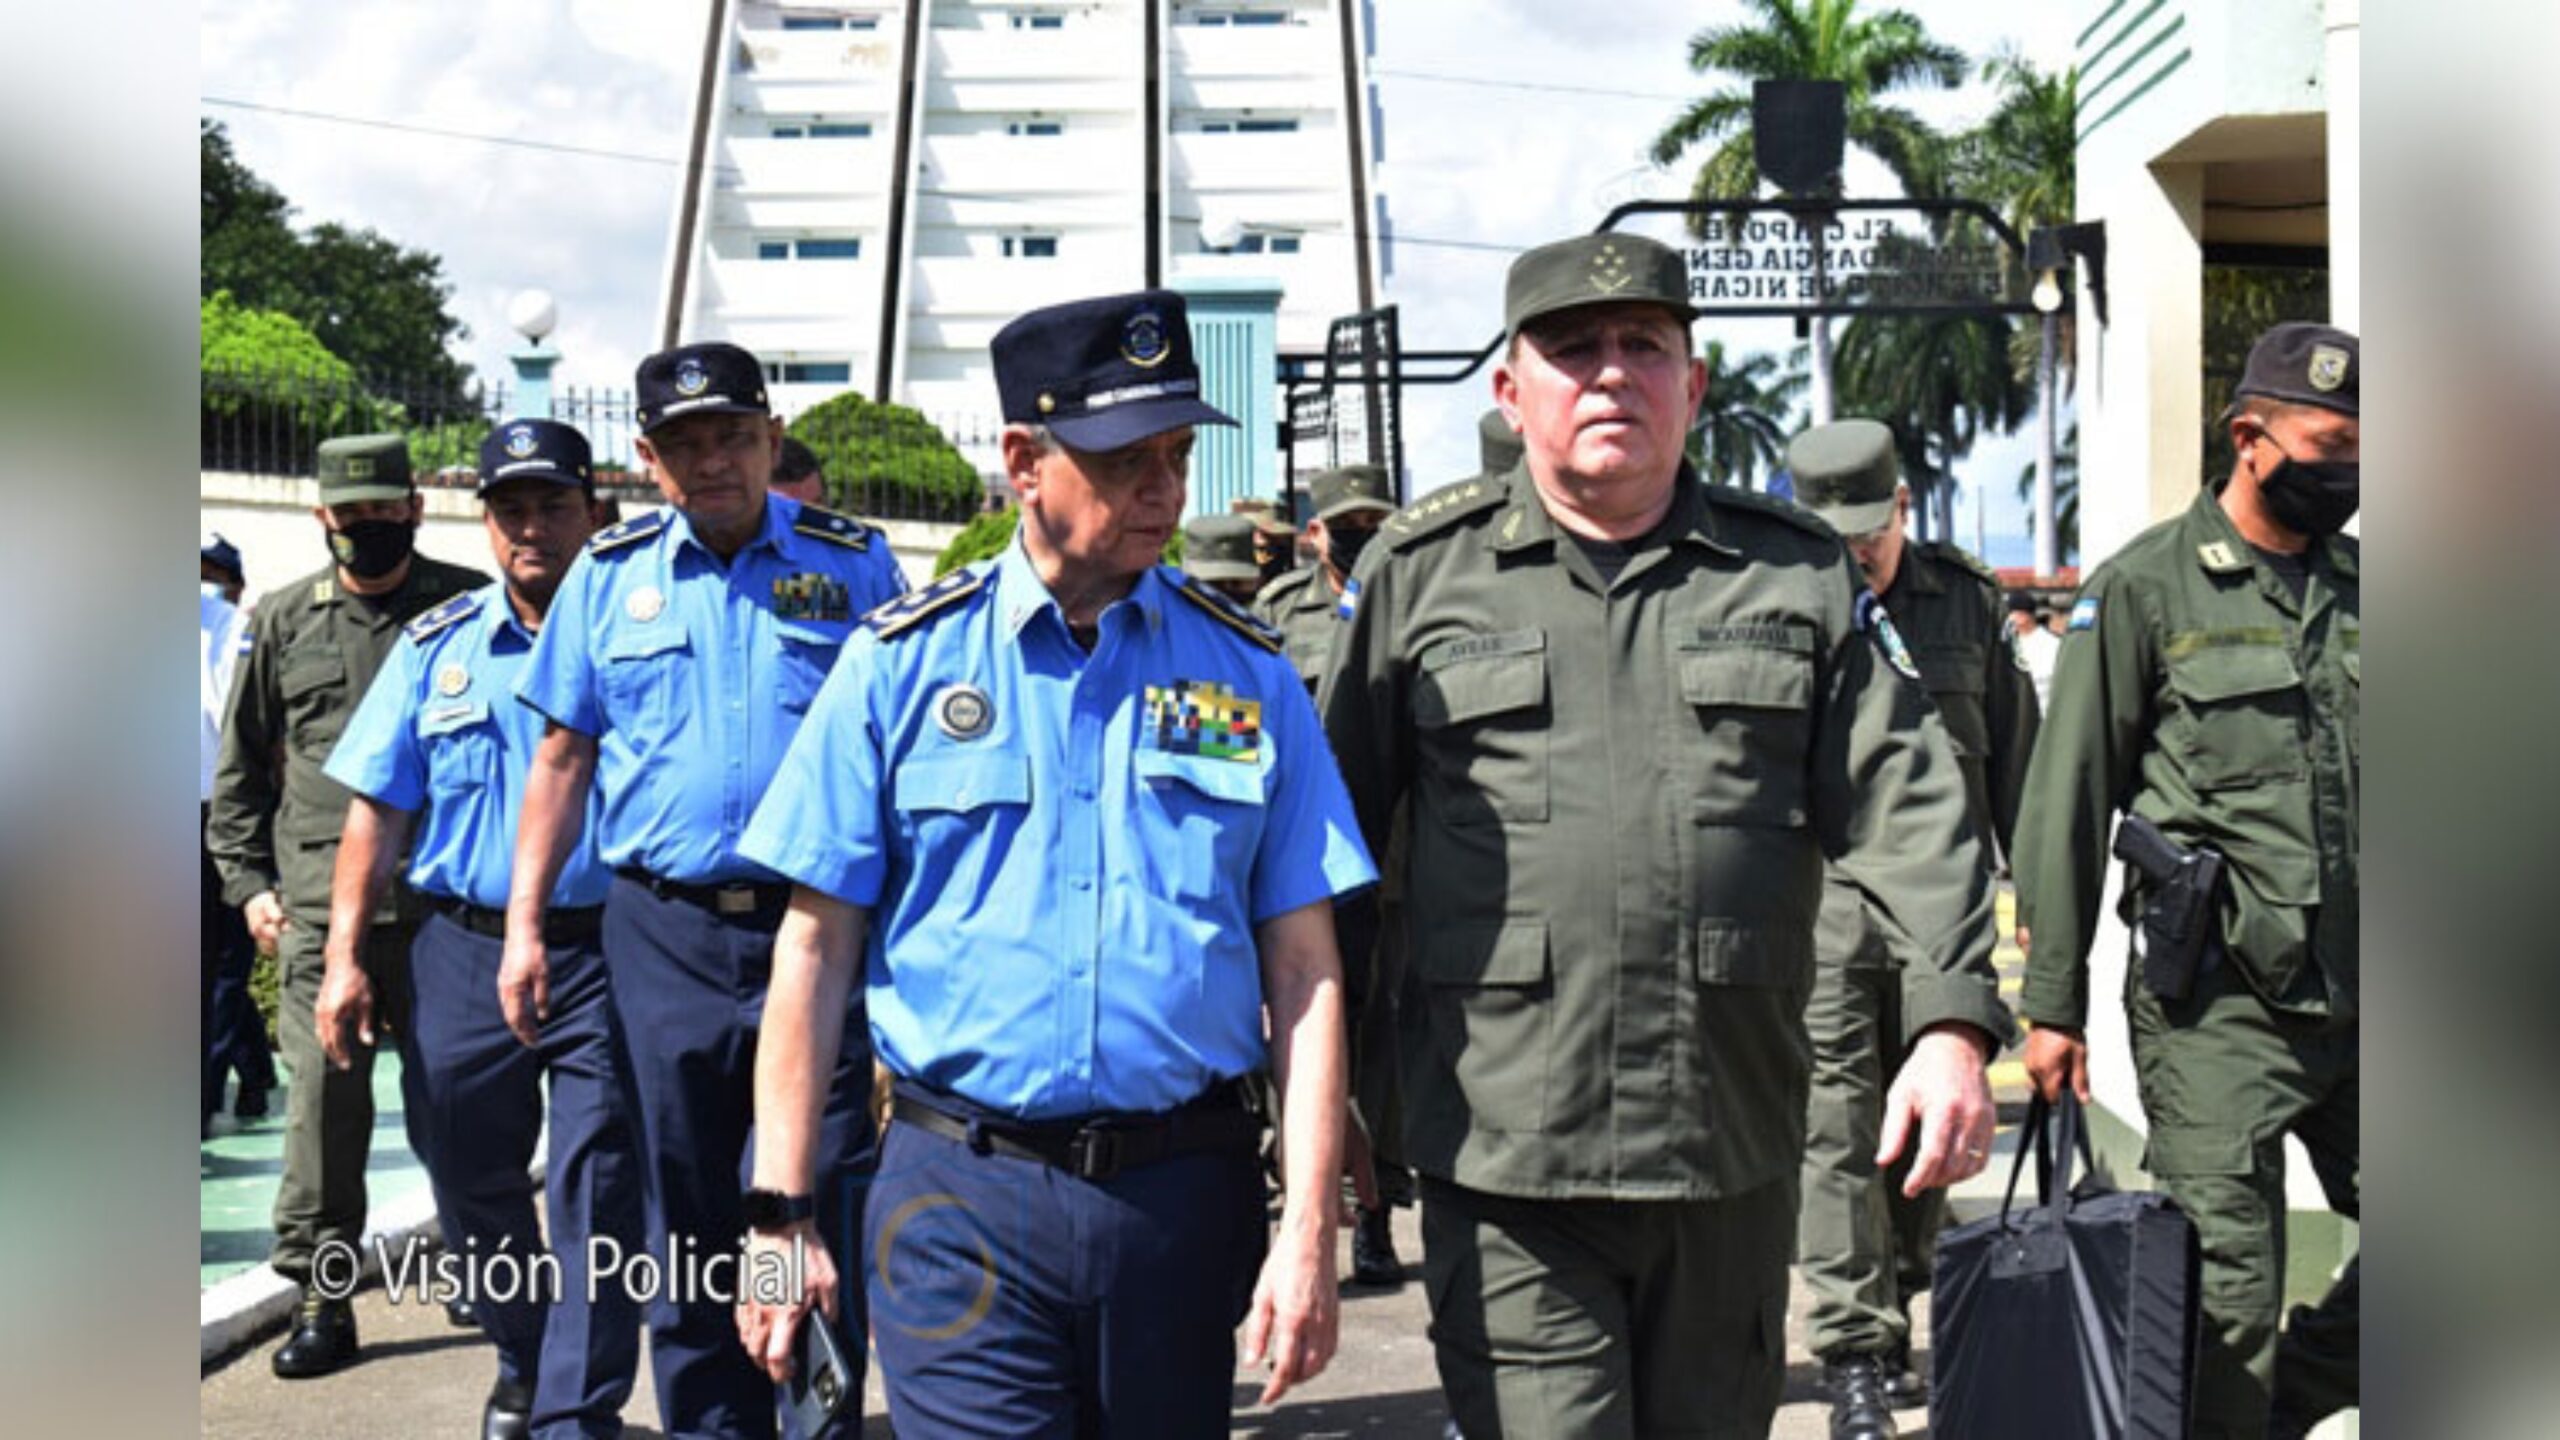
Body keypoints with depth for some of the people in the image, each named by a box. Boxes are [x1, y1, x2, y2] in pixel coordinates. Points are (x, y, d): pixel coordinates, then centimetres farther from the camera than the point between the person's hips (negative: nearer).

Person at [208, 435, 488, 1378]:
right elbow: (240, 766, 17)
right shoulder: (283, 621, 11)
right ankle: (320, 1296, 4)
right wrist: (247, 880, 9)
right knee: (324, 1088, -5)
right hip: (321, 903, 1)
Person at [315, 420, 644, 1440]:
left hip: (608, 954, -3)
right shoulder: (437, 647, 9)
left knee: (598, 1198, -4)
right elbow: (378, 809, 9)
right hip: (463, 952, 3)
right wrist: (344, 955, 1)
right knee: (472, 1184, 15)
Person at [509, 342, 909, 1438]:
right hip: (665, 933, 2)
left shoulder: (853, 562, 3)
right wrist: (524, 924, 6)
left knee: (823, 1215, -1)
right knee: (686, 1221, 12)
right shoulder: (609, 574, 8)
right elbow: (563, 755, 11)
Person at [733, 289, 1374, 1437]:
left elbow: (1302, 966, 1)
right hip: (961, 1195, -2)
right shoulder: (904, 661, -1)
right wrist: (779, 1213, -4)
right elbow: (816, 947, 0)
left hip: (1186, 1190, 2)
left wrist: (1309, 1227, -6)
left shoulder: (1246, 671, 3)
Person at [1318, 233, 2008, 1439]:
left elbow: (1903, 805, 4)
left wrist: (1952, 1022, -9)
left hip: (1734, 1157, 3)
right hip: (1504, 1160, -2)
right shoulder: (1420, 572, 5)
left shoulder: (1800, 574, 9)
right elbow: (1330, 826, 7)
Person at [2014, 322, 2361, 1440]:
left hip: (2361, 1000, 5)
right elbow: (2067, 803, -3)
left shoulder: (2361, 586, 13)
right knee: (2227, 1296, -3)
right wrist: (2052, 1001, -5)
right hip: (2216, 1007, -5)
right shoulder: (2147, 588, -3)